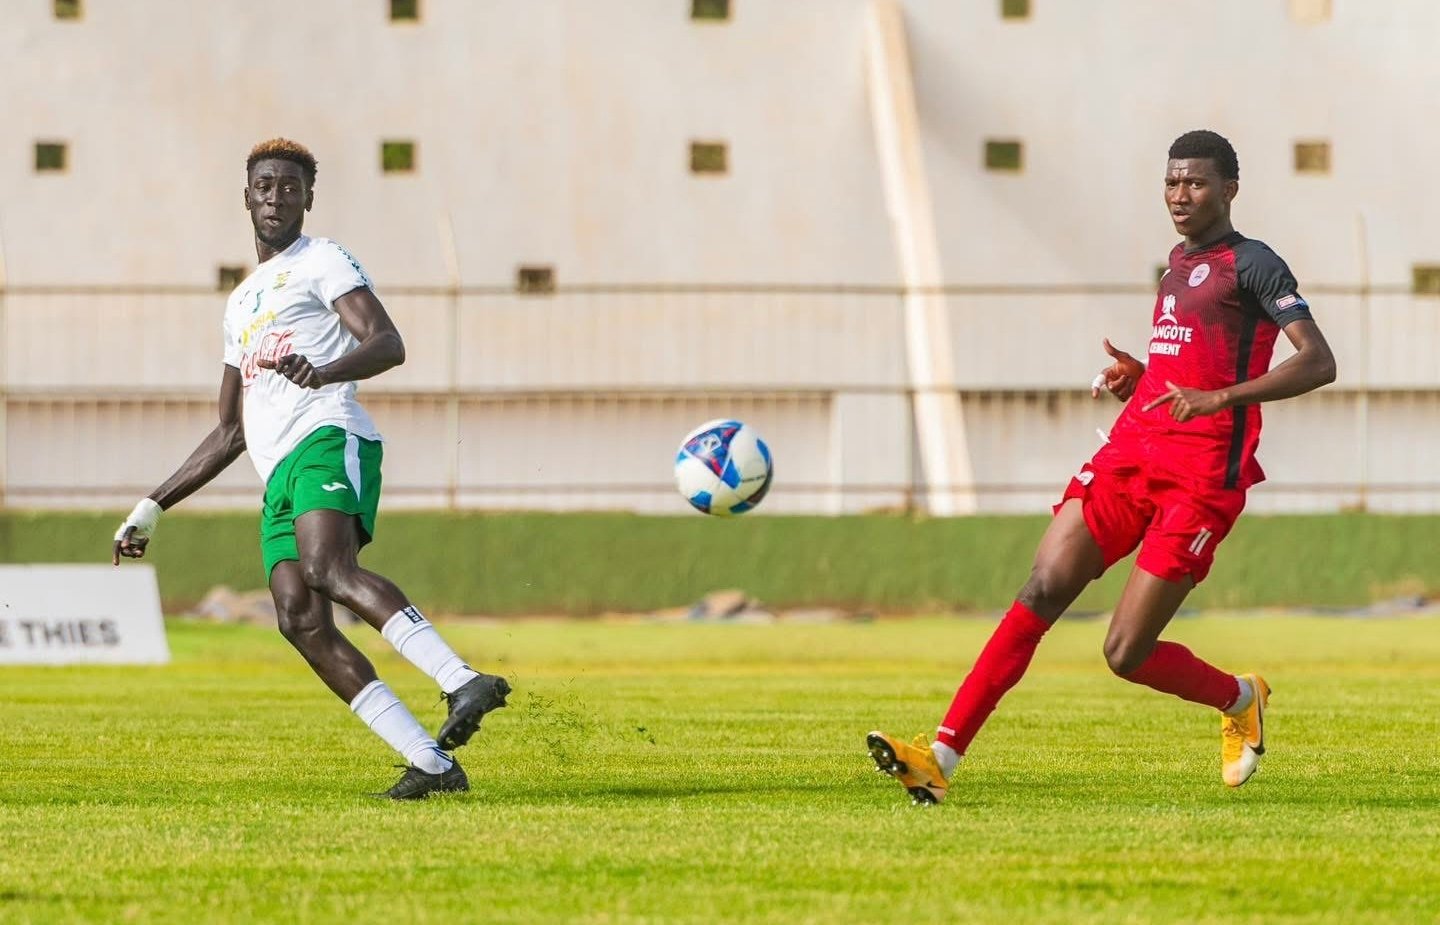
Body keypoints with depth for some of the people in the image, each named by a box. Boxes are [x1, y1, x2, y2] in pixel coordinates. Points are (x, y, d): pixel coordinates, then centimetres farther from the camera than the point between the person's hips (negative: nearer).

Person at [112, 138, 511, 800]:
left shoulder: (320, 262, 10)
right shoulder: (242, 304, 33)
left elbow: (389, 344, -7)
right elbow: (231, 434, 38)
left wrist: (324, 371, -27)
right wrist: (152, 509, 35)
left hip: (327, 440, -7)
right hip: (278, 476, 7)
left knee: (329, 570, -34)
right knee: (299, 618, -16)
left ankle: (464, 682, -47)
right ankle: (431, 762, -22)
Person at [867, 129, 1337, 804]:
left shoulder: (1251, 264, -4)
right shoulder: (1178, 263, 21)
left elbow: (1319, 363, -15)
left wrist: (1219, 397, -27)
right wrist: (1137, 379, 14)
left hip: (1201, 476, -7)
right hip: (1130, 452, 7)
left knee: (1126, 655, -8)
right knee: (1044, 590, -11)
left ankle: (1240, 700, 23)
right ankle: (941, 756, -17)